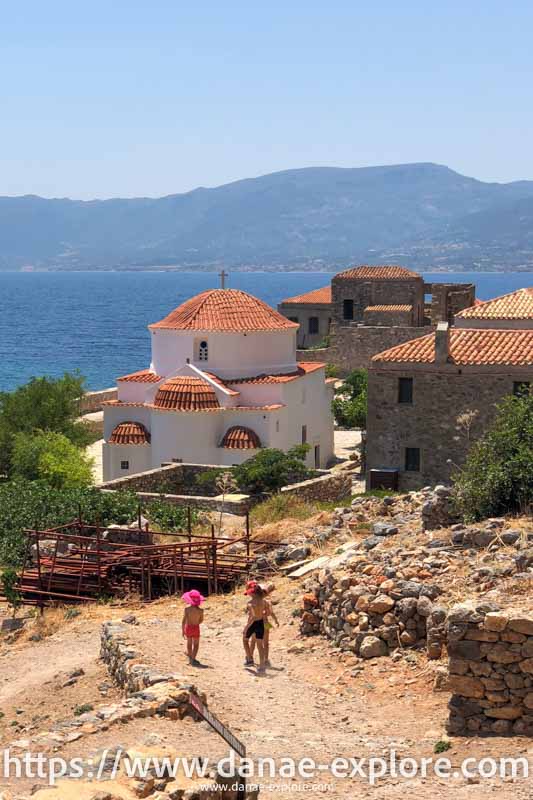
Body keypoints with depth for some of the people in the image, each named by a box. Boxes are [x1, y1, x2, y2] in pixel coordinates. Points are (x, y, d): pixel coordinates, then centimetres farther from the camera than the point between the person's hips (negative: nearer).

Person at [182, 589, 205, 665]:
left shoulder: (187, 609, -15)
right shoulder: (200, 610, -15)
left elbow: (184, 621, -12)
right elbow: (201, 620, -1)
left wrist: (183, 630, -1)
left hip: (188, 628, 2)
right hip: (196, 628, -2)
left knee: (189, 644, 21)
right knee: (196, 645, 12)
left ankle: (191, 658, 36)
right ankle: (193, 659, 3)